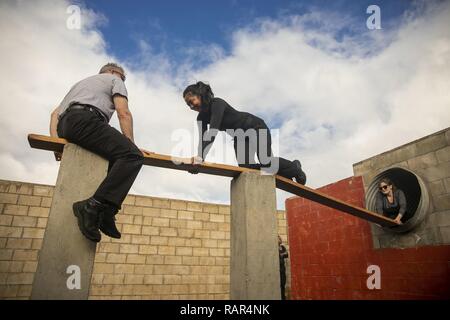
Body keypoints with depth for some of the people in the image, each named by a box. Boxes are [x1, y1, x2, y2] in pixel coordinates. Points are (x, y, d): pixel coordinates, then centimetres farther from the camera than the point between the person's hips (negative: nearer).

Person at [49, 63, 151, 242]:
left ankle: (105, 214, -1)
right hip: (85, 119, -9)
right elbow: (124, 113, 3)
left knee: (115, 159, 17)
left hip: (64, 126, 9)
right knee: (133, 156, -21)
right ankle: (94, 206, -36)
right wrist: (131, 145, 1)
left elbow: (55, 114, 30)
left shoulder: (82, 82, 42)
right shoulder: (115, 80, 21)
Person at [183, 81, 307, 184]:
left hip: (255, 127, -7)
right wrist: (198, 158, -27)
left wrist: (201, 156, -47)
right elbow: (203, 138, -10)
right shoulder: (201, 117, -3)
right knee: (245, 166, -9)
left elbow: (213, 131, -39)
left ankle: (294, 168, 16)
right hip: (240, 137, 8)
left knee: (266, 162, -18)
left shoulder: (217, 103, -27)